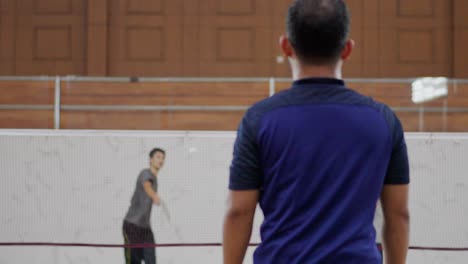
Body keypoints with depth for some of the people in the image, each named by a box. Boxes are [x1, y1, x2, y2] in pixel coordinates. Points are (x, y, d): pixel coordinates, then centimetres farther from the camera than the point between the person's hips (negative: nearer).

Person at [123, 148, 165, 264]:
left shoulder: (154, 178, 14)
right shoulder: (146, 174, -14)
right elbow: (147, 186, -39)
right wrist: (155, 196, -61)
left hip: (145, 227, 8)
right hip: (132, 225, -8)